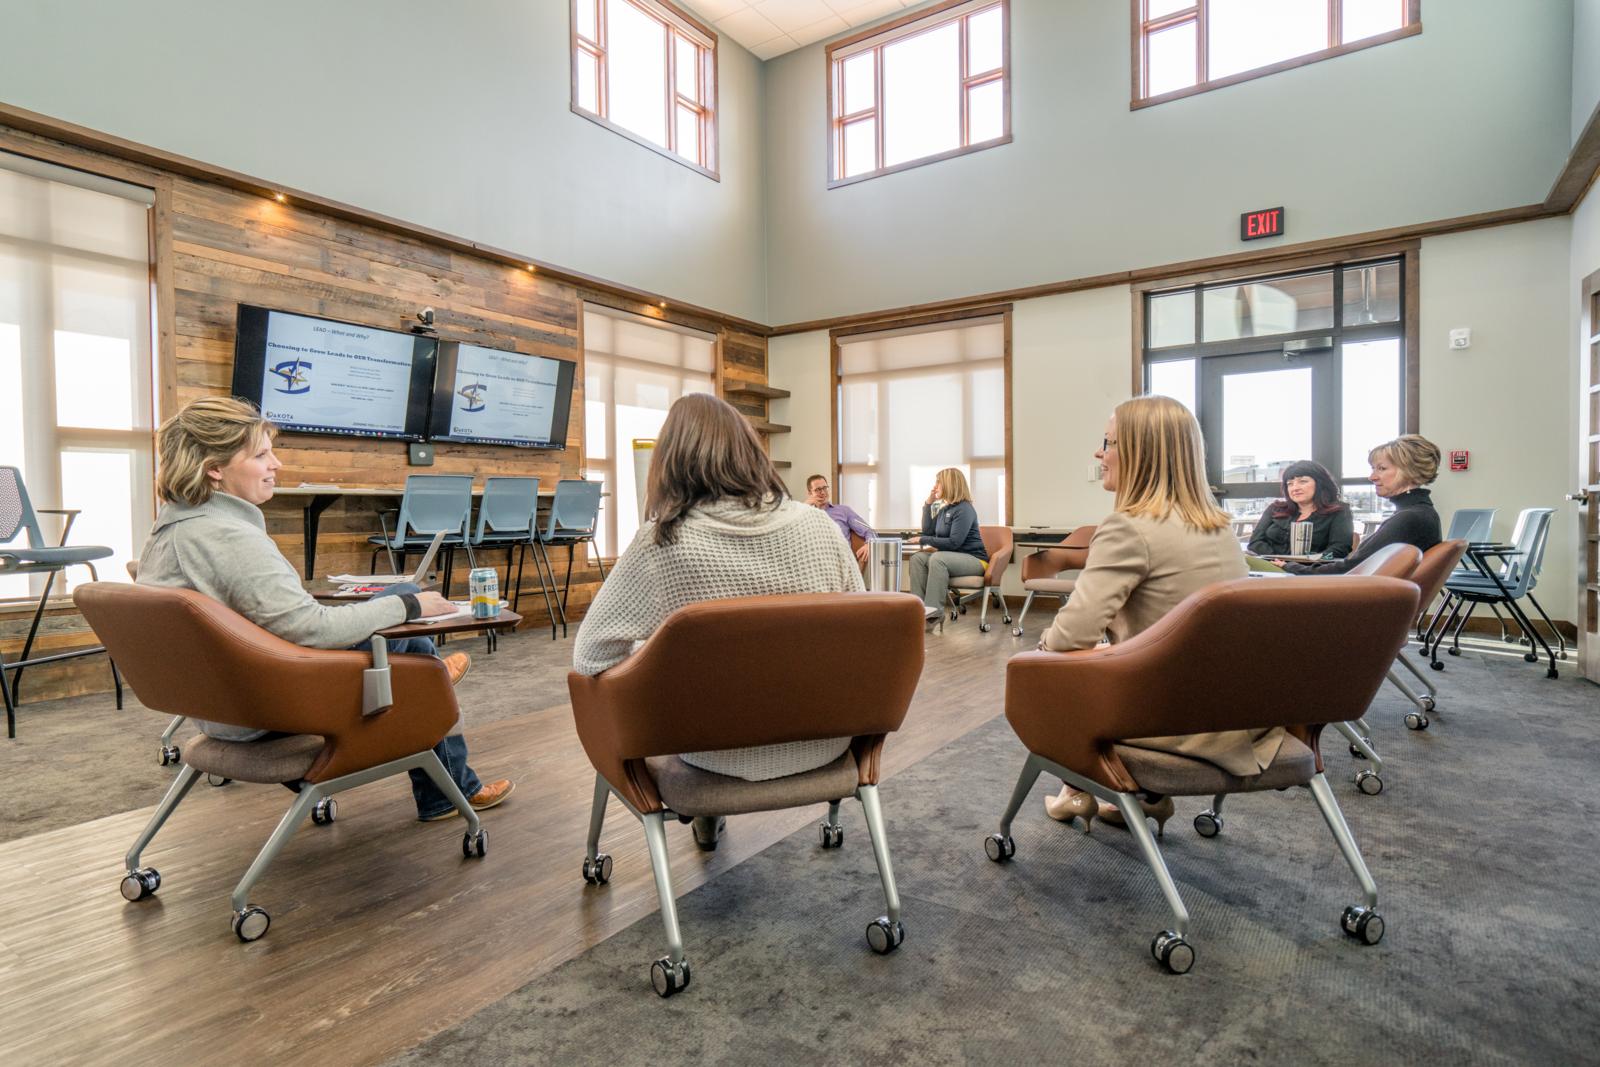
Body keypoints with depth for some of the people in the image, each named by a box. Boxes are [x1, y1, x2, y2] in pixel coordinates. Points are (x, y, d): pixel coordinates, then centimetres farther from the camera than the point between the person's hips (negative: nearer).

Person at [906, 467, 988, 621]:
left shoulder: (964, 510, -14)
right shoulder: (945, 509, 11)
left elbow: (954, 543, -23)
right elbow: (928, 532, 13)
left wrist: (923, 540, -19)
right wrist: (928, 504, 8)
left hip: (974, 559, -8)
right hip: (951, 557, 8)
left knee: (937, 558, -34)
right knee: (917, 558, -14)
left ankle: (934, 608, -33)